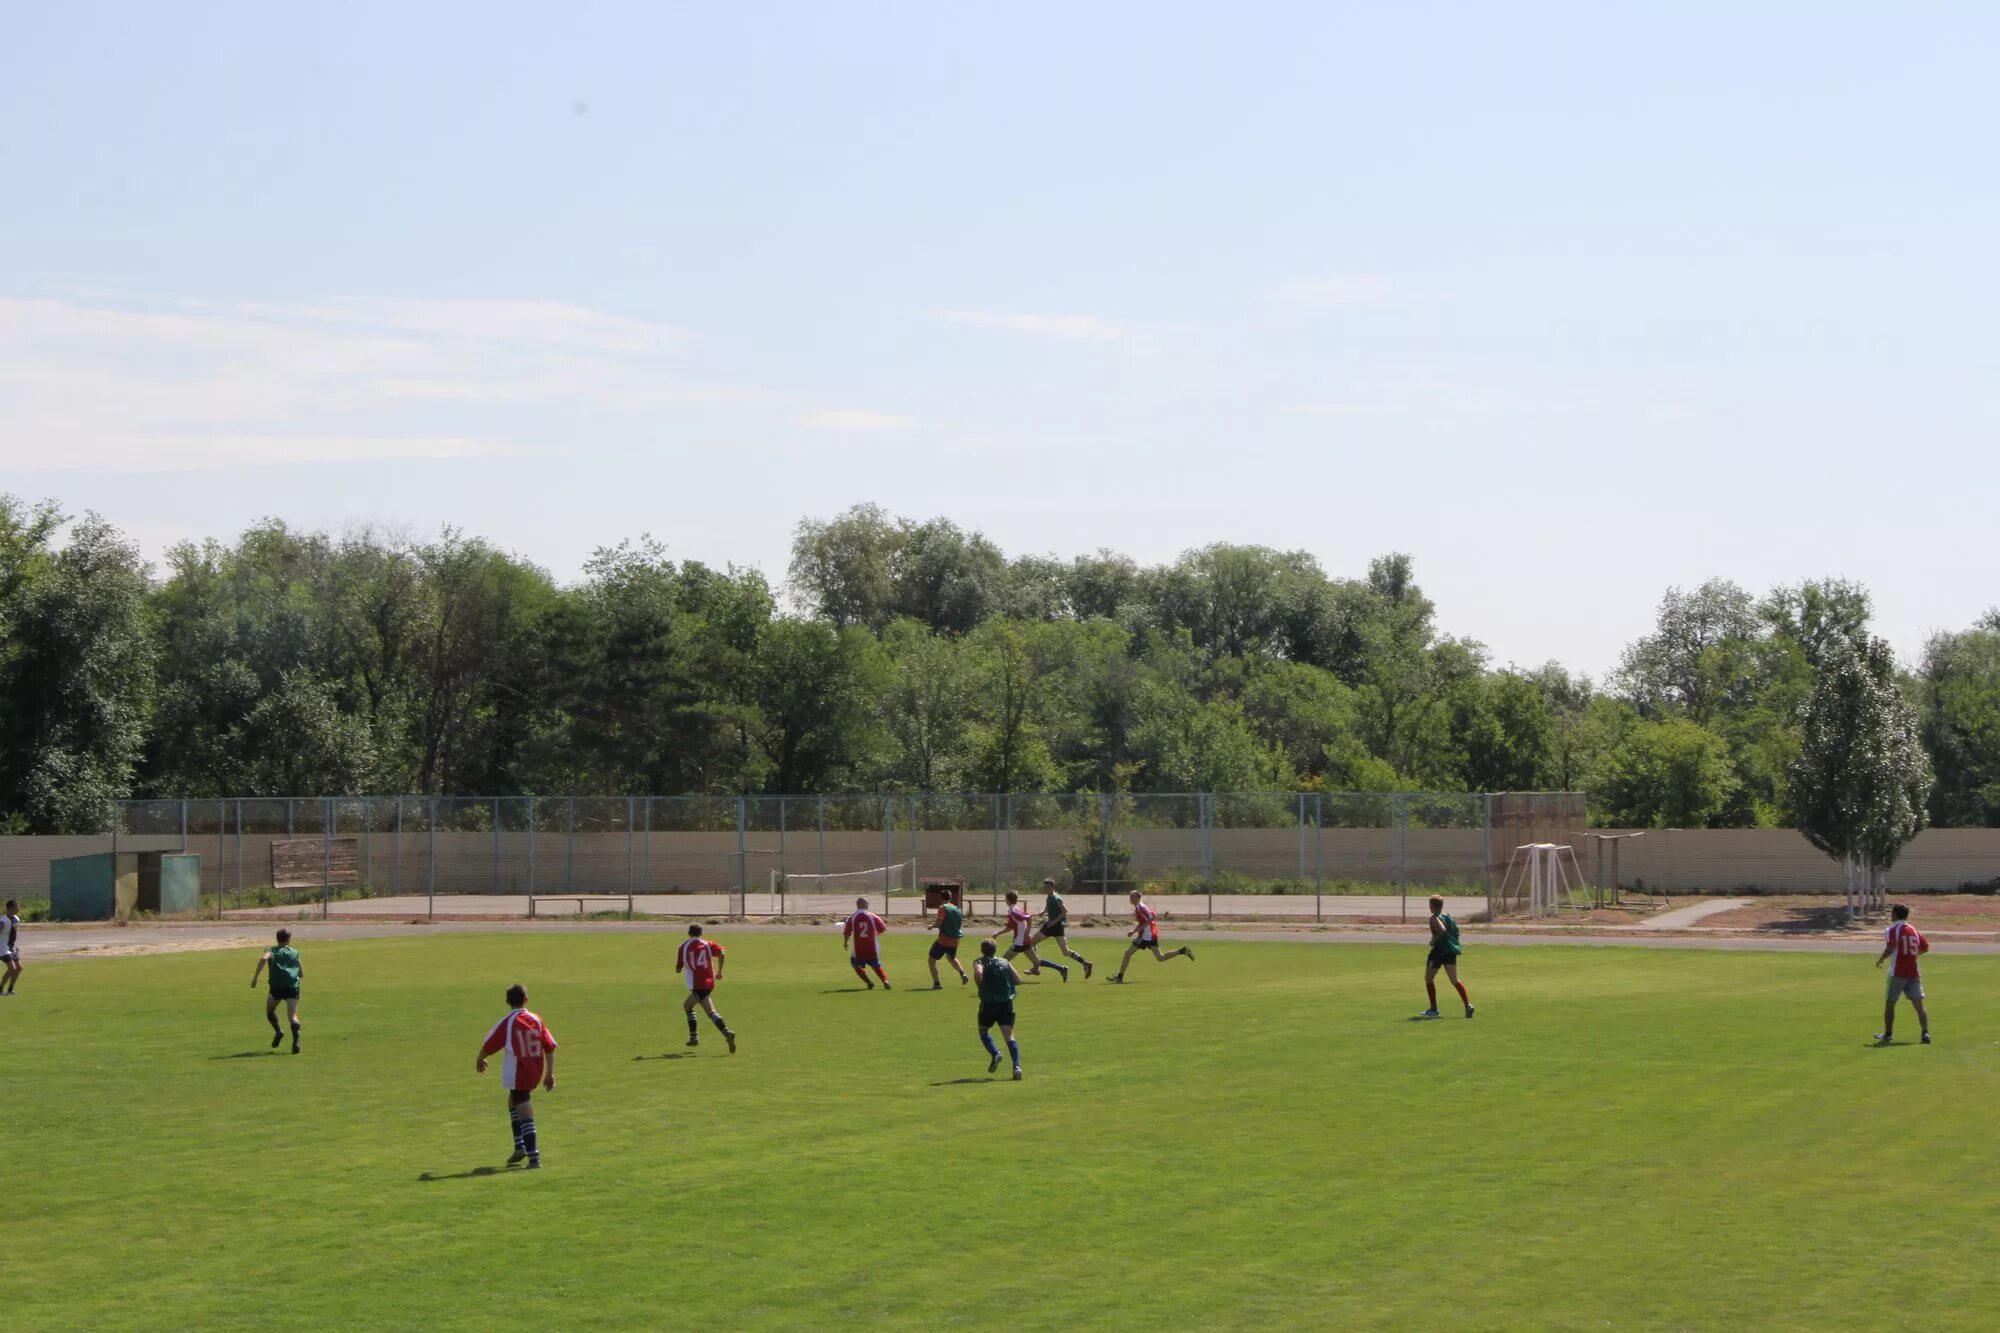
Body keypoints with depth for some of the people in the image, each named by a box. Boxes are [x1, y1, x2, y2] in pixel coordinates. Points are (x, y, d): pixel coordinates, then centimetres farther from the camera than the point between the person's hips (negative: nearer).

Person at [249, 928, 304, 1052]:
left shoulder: (272, 951, 13)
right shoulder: (295, 953, 20)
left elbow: (263, 959, -12)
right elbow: (302, 974, 22)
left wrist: (255, 977, -11)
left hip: (277, 986, -1)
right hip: (293, 986, 1)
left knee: (270, 1011, 24)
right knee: (293, 1016, -4)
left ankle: (278, 1031, 5)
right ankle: (296, 1041, -24)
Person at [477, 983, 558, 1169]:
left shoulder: (507, 1023, -10)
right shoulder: (537, 1020, 2)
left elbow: (488, 1047, -3)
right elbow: (550, 1048, 2)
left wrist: (480, 1061, 17)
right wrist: (550, 1074, 9)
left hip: (517, 1075, -5)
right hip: (535, 1073, 5)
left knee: (525, 1116, -3)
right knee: (513, 1101, 26)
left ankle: (534, 1158, -6)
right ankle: (520, 1147, 21)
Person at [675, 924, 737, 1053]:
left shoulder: (684, 947, 4)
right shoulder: (707, 944, 9)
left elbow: (678, 969, 5)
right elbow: (721, 952, -10)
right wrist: (719, 971, 0)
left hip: (697, 985, -5)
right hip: (709, 982, 5)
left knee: (711, 1012, -7)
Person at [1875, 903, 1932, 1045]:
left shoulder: (1892, 930, -7)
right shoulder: (1914, 930, 11)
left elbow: (1891, 947, -23)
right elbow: (1925, 948, 14)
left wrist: (1880, 959, -8)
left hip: (1897, 973, -4)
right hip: (1913, 973, 4)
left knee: (1890, 1003, 11)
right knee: (1918, 1004, -2)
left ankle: (1888, 1034, 18)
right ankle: (1926, 1033, -16)